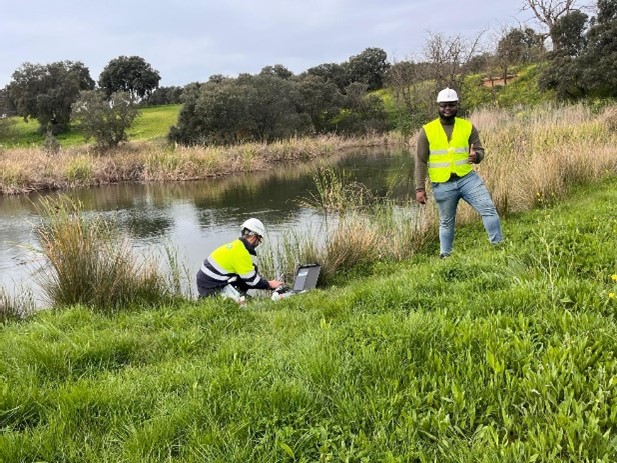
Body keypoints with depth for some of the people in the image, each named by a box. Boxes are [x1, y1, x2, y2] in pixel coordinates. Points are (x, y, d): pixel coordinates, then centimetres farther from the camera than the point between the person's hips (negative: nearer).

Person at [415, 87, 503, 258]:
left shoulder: (468, 127, 2)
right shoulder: (427, 130, -3)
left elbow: (480, 150, 4)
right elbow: (421, 161, -3)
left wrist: (476, 156, -22)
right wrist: (420, 188, -7)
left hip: (468, 178, 1)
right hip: (442, 185, -1)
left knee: (489, 209, -9)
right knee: (446, 222, 11)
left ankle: (499, 245, 4)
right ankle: (445, 256, 26)